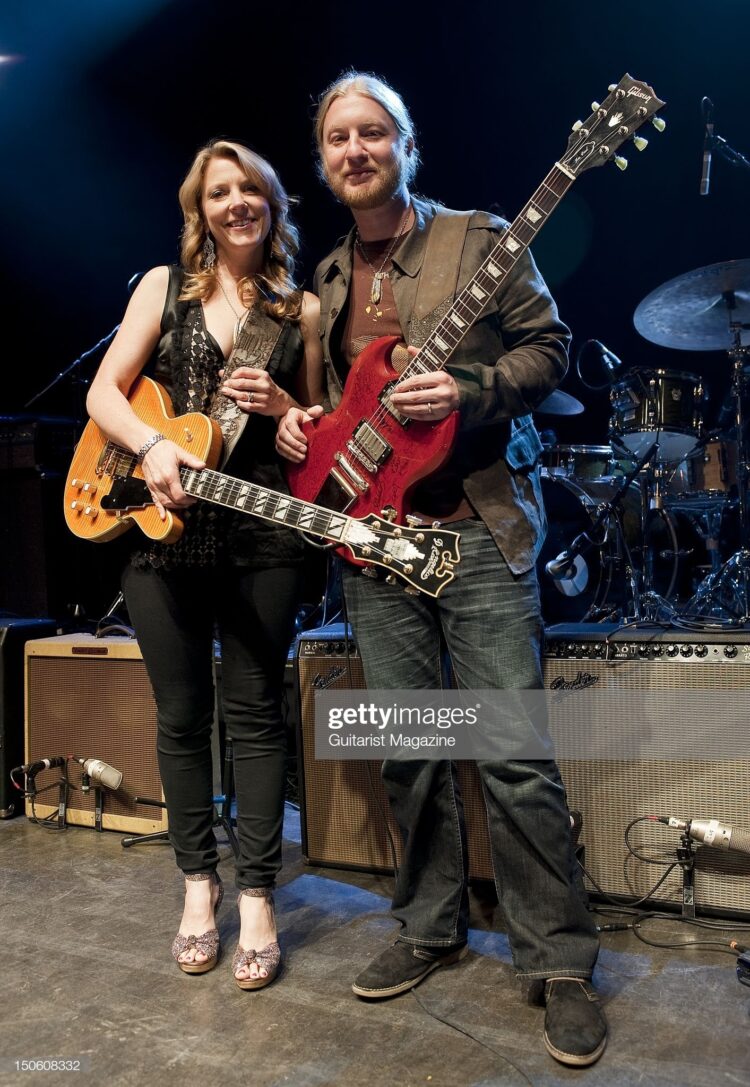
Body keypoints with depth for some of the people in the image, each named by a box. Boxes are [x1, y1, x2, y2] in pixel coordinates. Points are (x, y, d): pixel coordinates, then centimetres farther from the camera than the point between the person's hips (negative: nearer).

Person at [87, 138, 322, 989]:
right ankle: (198, 879, 26)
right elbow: (103, 392, 3)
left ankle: (256, 895, 14)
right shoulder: (165, 286, 8)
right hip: (160, 529, 1)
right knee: (181, 714, 9)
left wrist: (284, 407, -11)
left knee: (255, 713, 3)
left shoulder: (302, 310, 8)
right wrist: (152, 447, -15)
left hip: (263, 534, 0)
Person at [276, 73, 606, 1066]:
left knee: (513, 752, -6)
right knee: (408, 750, 9)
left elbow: (549, 345, 0)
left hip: (480, 526, -5)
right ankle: (432, 929, 27)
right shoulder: (324, 281, 18)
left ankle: (560, 962, 10)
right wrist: (297, 421, 4)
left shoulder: (479, 239, 4)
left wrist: (472, 393, -17)